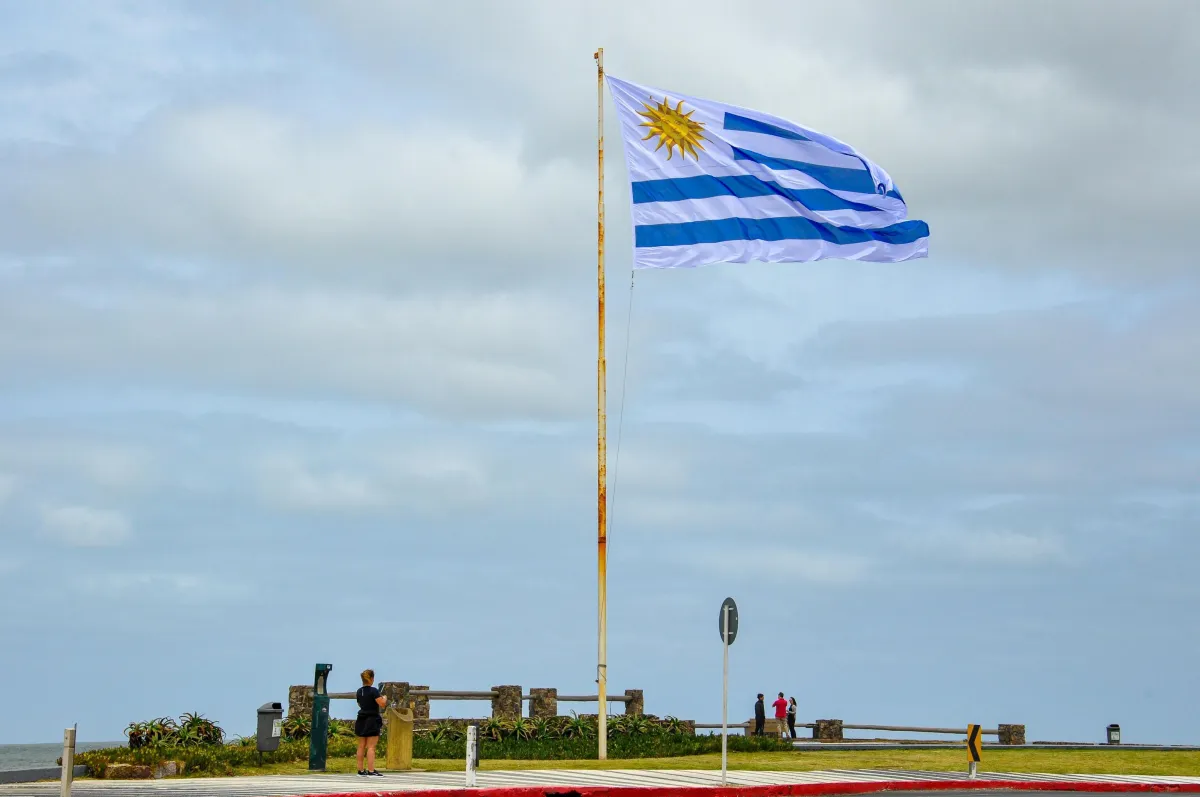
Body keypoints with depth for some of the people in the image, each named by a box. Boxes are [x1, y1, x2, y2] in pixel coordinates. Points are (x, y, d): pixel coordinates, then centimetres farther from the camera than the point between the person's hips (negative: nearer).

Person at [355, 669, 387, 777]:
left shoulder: (359, 691, 9)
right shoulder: (373, 691, -14)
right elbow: (382, 704, -18)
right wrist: (384, 698, 1)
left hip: (361, 720, 7)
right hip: (372, 720, -7)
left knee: (361, 746, 11)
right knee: (371, 747, -9)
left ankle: (360, 770, 13)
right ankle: (371, 771, -13)